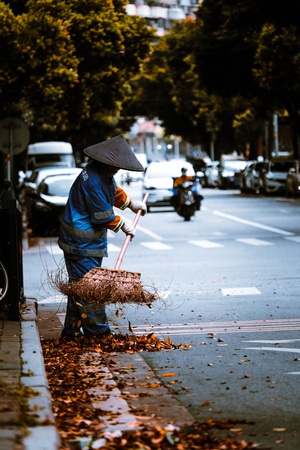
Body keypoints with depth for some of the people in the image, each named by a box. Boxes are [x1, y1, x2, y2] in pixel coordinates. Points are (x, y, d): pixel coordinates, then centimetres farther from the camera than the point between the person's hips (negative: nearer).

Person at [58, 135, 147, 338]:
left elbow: (114, 191, 31)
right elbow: (104, 216, -19)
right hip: (82, 244, -11)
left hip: (90, 241, 11)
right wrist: (123, 225, -4)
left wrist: (132, 204, 40)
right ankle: (98, 331, -4)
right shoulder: (93, 180, -25)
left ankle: (72, 330, 20)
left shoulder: (104, 173, 8)